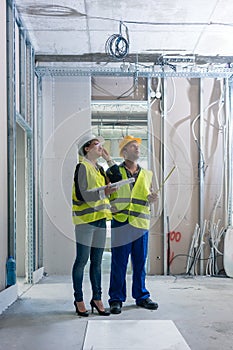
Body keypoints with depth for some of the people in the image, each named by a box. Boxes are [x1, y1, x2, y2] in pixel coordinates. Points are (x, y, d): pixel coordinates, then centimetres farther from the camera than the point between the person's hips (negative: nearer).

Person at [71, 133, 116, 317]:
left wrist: (109, 159, 17)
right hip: (86, 218, -8)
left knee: (97, 261, 10)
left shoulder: (99, 168, 19)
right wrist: (103, 192, -29)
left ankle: (97, 298, 17)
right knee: (82, 259, -3)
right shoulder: (83, 166, -6)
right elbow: (84, 194, -15)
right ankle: (79, 299, 7)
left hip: (100, 218, 8)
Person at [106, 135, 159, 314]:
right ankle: (116, 298, 9)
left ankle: (141, 296, 21)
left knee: (140, 262, 9)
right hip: (120, 222, -4)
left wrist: (151, 198, -2)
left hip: (141, 223, 4)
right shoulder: (114, 171, 5)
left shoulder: (147, 174, 17)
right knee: (119, 262, -1)